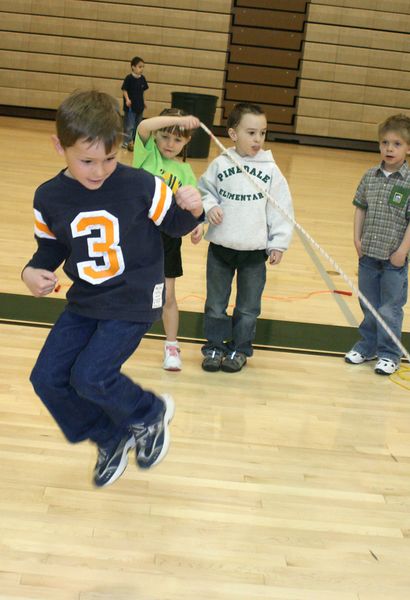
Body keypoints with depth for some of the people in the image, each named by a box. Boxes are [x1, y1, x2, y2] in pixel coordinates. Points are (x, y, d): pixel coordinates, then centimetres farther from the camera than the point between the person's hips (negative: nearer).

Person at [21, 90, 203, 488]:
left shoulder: (141, 186, -17)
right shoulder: (49, 198, -7)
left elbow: (174, 224, -3)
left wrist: (192, 209, -24)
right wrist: (33, 272, -11)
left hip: (134, 302, -5)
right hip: (85, 302, 5)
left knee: (90, 376, -16)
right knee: (47, 378, 3)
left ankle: (152, 415, 15)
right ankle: (112, 439, 24)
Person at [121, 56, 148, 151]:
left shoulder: (142, 78, 4)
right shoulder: (129, 78, -13)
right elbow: (124, 90, -11)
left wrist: (143, 102, 15)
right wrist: (127, 99, -24)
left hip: (139, 106, 7)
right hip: (130, 106, -7)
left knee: (137, 125, 15)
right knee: (129, 126, -4)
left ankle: (134, 141, 27)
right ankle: (126, 142, 2)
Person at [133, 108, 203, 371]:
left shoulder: (184, 171, 2)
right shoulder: (147, 152, -3)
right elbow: (143, 126, -23)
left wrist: (197, 224, -22)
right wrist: (179, 119, -32)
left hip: (167, 235, 1)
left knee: (168, 295, 7)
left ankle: (172, 346, 23)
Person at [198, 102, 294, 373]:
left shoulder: (271, 170, -5)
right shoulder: (220, 165, -3)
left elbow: (282, 209, -1)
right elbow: (203, 191, 8)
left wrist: (279, 243, -4)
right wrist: (208, 206, -13)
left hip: (255, 250, 0)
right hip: (220, 247, 1)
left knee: (248, 307, 10)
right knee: (216, 303, 12)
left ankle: (239, 349, 25)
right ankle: (215, 347, 26)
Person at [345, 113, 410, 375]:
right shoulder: (370, 176, 2)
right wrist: (357, 238, 1)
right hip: (368, 254, 4)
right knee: (368, 304, 17)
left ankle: (389, 354, 18)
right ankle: (368, 346, 32)